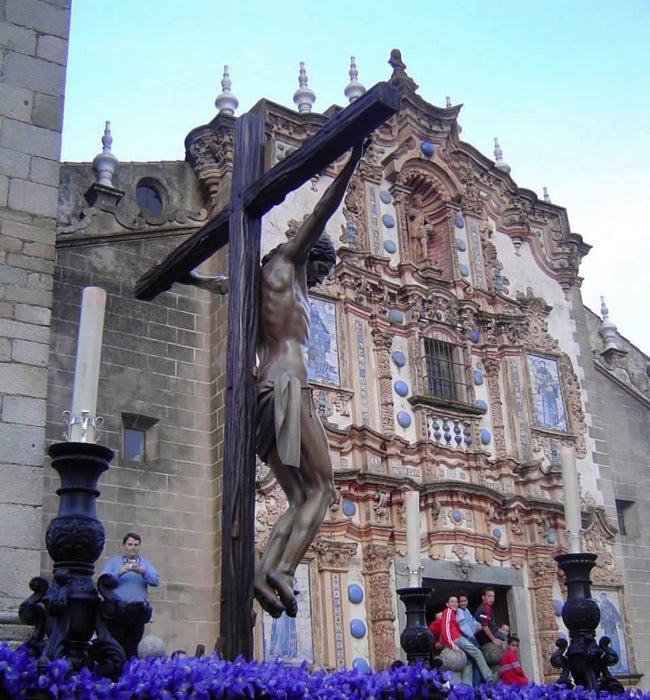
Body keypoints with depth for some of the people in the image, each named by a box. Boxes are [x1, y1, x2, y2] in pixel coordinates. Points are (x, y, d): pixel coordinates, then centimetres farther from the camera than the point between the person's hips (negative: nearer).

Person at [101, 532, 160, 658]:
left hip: (138, 611, 2)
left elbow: (156, 581, 3)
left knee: (132, 649, 1)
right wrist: (120, 572, -15)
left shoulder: (145, 563, 18)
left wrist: (143, 572, -15)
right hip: (117, 609, -2)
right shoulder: (113, 561, 13)